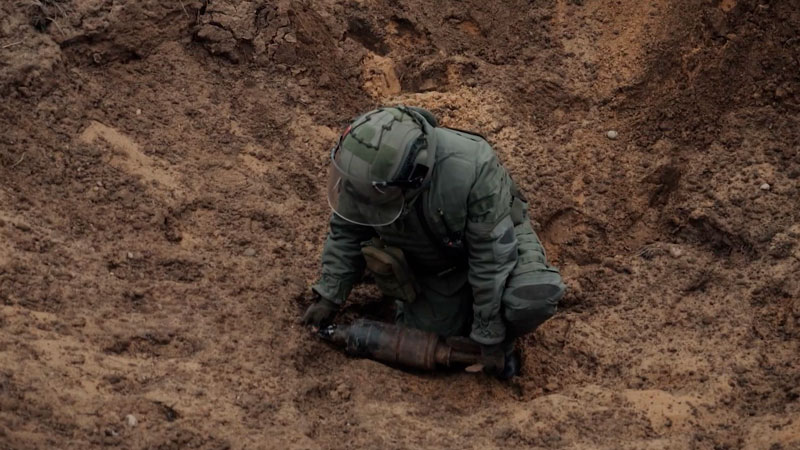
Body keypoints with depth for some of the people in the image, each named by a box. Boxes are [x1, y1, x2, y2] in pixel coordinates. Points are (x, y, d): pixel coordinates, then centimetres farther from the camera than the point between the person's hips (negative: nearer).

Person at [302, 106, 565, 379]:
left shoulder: (471, 168, -41)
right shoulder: (361, 166, -28)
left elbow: (492, 257, -32)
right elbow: (347, 231, -7)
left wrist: (491, 340, -25)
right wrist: (329, 296, -3)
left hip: (495, 236, -4)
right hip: (431, 260, 4)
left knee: (535, 298, -33)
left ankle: (502, 340, 1)